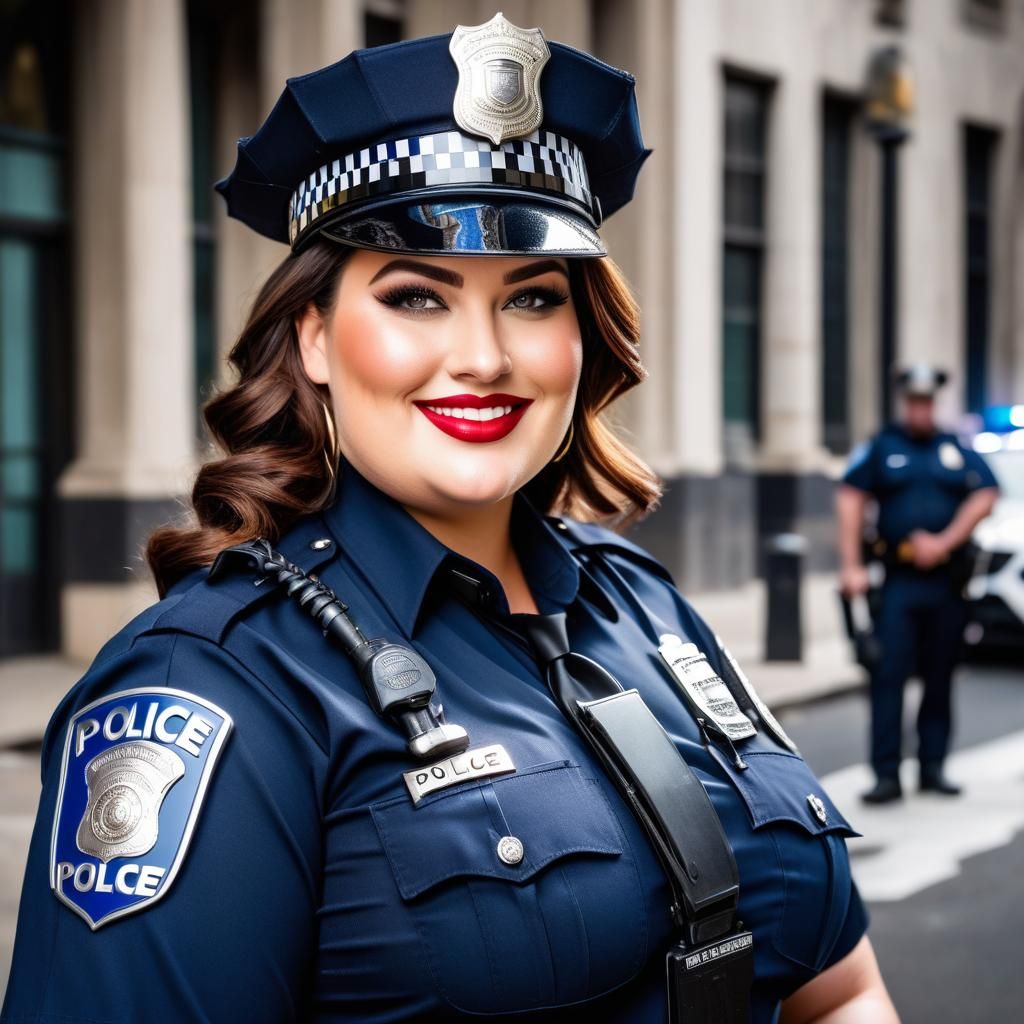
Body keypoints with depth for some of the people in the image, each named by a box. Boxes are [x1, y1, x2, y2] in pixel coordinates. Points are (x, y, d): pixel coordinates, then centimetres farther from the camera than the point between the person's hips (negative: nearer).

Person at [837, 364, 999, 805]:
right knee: (889, 674, -7)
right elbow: (851, 498, -1)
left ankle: (932, 767, 17)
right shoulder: (881, 447, 5)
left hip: (948, 581, 2)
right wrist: (851, 565, -10)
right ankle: (887, 773, -5)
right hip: (899, 581, -2)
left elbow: (984, 498, 3)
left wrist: (944, 542, -9)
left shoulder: (958, 450, 10)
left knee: (940, 678, 8)